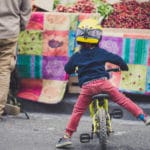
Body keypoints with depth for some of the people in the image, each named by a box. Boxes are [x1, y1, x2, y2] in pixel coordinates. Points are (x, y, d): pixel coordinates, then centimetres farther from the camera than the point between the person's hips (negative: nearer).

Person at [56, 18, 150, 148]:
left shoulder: (77, 56, 10)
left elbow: (68, 69, 22)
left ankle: (67, 136, 6)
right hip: (102, 82, -1)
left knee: (78, 111, 8)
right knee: (122, 99, 7)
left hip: (86, 86, 1)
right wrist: (124, 67, 38)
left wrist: (75, 71, 45)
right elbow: (117, 59, 16)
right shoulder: (101, 52, 9)